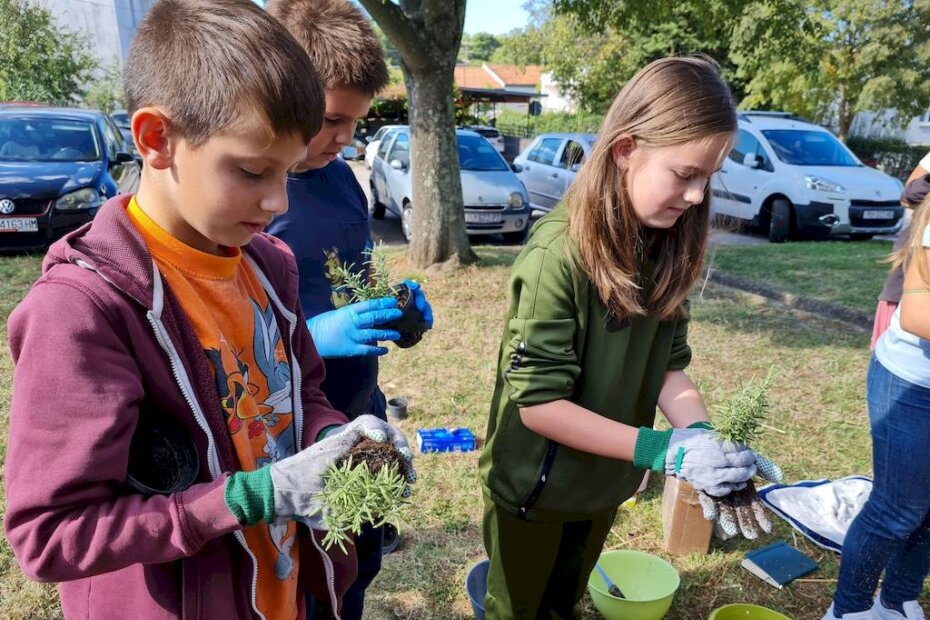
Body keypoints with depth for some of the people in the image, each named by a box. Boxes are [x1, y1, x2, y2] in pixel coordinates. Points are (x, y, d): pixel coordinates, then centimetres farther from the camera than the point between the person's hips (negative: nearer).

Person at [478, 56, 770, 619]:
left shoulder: (666, 248, -8)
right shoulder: (558, 254, -29)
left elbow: (670, 364, -4)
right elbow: (538, 402, -27)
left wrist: (702, 438, -21)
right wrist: (664, 450, -29)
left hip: (604, 481, 6)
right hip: (536, 487, -5)